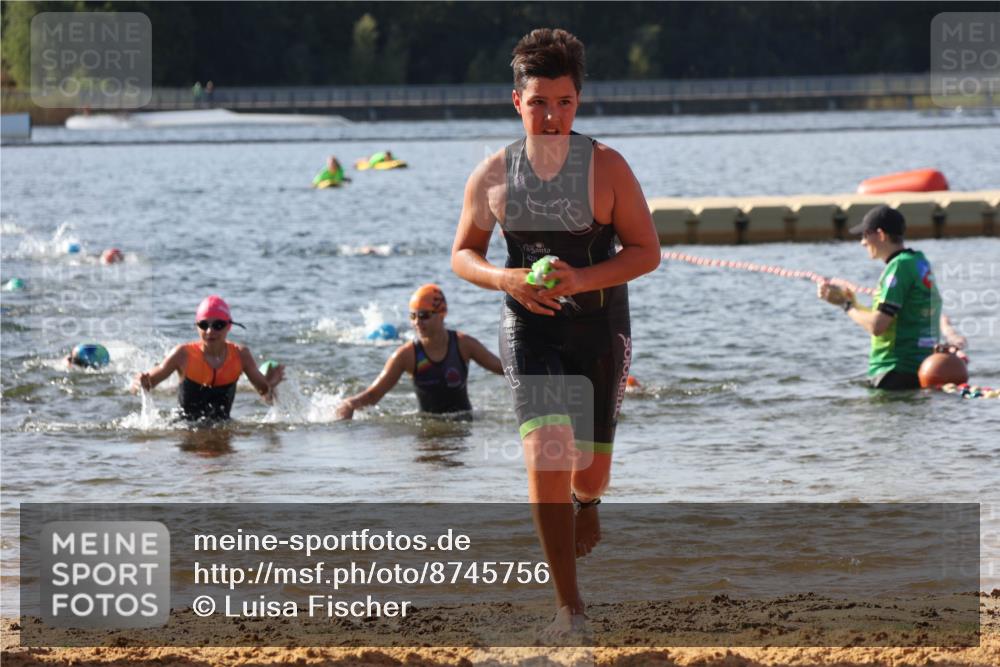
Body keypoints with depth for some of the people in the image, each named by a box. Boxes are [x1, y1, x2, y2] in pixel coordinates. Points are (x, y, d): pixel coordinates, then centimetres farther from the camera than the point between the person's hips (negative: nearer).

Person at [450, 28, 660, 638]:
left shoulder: (606, 168, -8)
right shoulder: (494, 175, -3)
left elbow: (646, 251, -6)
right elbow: (463, 254, 7)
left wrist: (582, 278, -23)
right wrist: (506, 279, -15)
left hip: (599, 324, 0)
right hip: (529, 326, 0)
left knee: (589, 469, 9)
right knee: (545, 454, -18)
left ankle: (586, 501, 52)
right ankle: (570, 606, -14)